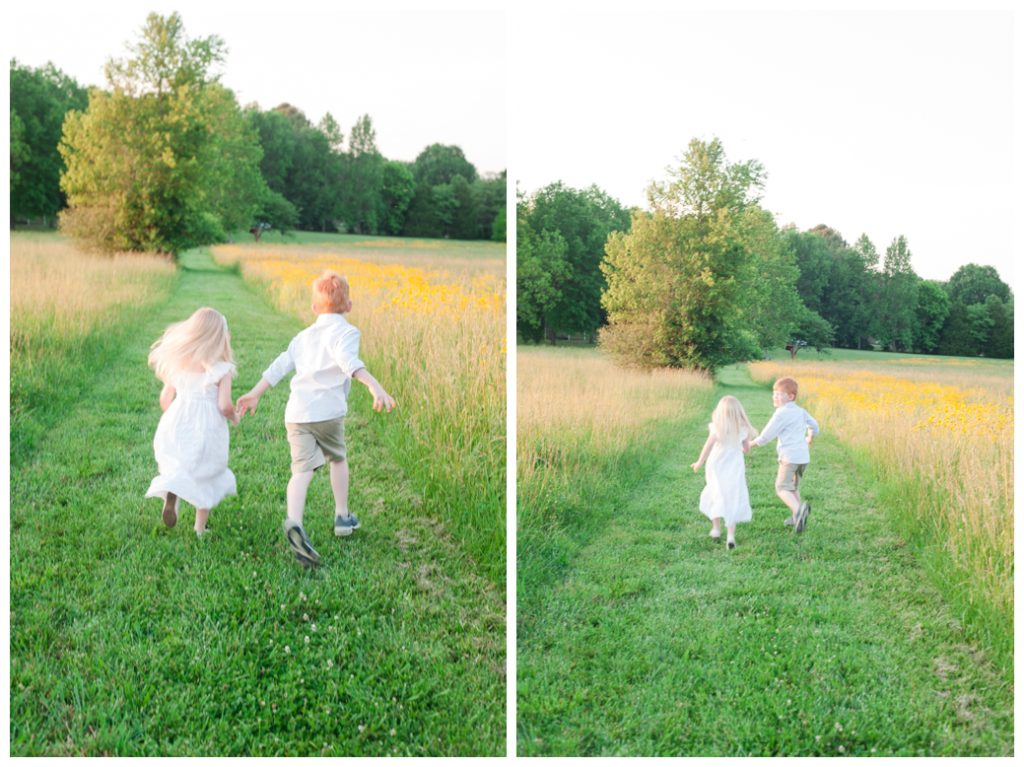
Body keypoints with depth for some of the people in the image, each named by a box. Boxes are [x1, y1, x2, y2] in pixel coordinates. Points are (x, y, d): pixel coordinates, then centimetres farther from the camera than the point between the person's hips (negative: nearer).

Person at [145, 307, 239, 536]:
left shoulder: (178, 362, 5)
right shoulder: (222, 369, -9)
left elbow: (165, 399, 7)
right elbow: (224, 405, -15)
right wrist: (234, 418, 7)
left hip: (177, 425, 3)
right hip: (207, 429, -3)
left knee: (177, 468, 15)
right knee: (206, 477, 15)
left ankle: (171, 491, -18)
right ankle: (200, 527, 17)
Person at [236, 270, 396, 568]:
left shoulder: (304, 336, 20)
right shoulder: (346, 332, 1)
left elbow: (279, 366, 19)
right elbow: (349, 360, -20)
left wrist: (254, 394, 26)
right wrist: (376, 386, -33)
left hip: (295, 412, 4)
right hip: (327, 411, -4)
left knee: (302, 469, -8)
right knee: (338, 459, 22)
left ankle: (294, 521, -32)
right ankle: (342, 516, 32)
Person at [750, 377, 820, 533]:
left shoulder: (781, 414, -10)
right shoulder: (800, 411, 13)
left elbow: (766, 436, -10)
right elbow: (814, 425, 29)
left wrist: (750, 444, 3)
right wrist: (810, 438, 49)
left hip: (789, 456, -8)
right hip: (803, 456, 8)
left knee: (782, 488, -7)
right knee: (793, 487, 22)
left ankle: (798, 509, -33)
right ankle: (797, 519, 19)